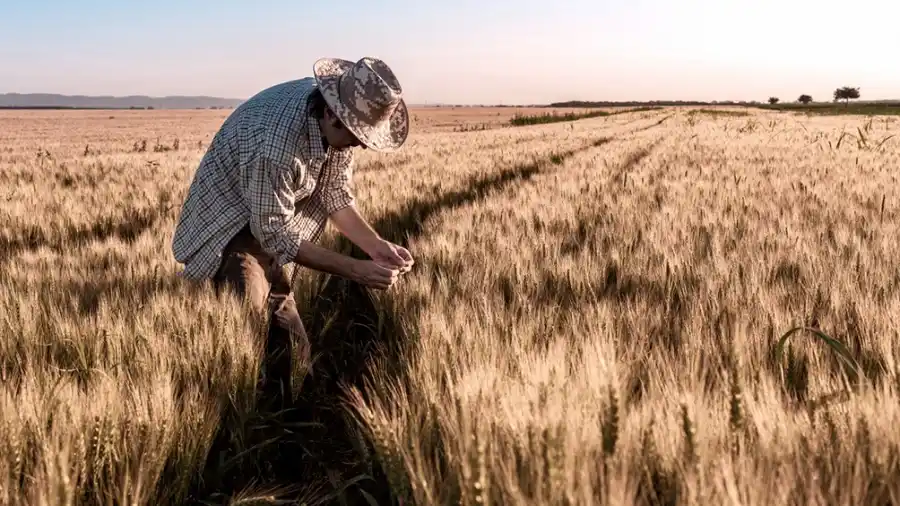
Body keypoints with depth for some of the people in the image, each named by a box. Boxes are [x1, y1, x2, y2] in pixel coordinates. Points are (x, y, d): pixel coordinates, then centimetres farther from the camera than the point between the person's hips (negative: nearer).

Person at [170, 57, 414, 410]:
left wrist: (376, 246, -16)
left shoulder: (338, 122, -14)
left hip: (271, 220, 8)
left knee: (287, 339, 14)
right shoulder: (277, 142, -39)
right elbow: (275, 233, -30)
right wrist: (355, 270, -30)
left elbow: (335, 193, -2)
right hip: (228, 224, -8)